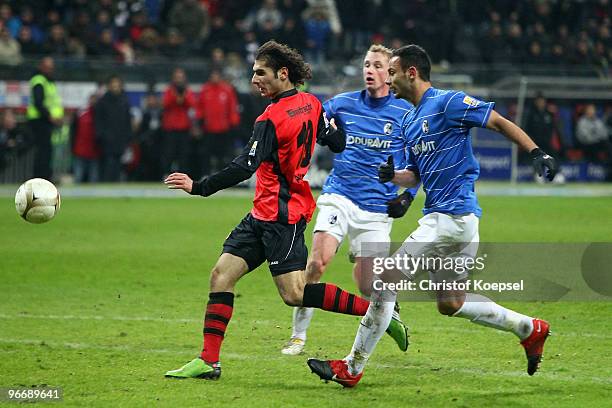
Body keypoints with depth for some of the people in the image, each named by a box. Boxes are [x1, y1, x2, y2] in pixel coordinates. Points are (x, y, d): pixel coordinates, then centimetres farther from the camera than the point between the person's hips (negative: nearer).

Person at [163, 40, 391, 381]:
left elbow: (245, 168, -23)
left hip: (281, 215, -10)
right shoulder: (311, 104, 7)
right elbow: (337, 143, 16)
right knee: (222, 274, 4)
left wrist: (199, 187, -21)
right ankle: (209, 361, 2)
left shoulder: (272, 119, -18)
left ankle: (374, 308, -3)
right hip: (264, 214, 10)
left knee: (295, 294, -12)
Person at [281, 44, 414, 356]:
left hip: (377, 209, -1)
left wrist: (407, 195, 0)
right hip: (340, 197, 1)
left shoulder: (405, 113, 2)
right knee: (317, 262, -21)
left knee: (366, 287, -2)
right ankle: (298, 335, -11)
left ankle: (391, 313, 34)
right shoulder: (345, 103, 5)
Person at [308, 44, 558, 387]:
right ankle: (530, 328, 24)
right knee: (450, 303, 15)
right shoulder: (409, 121, 18)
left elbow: (500, 123, -10)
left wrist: (538, 153, -21)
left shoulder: (448, 102, -10)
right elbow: (415, 176, 24)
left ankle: (352, 368, -5)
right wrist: (392, 175, 2)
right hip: (456, 218, 10)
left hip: (453, 215, -10)